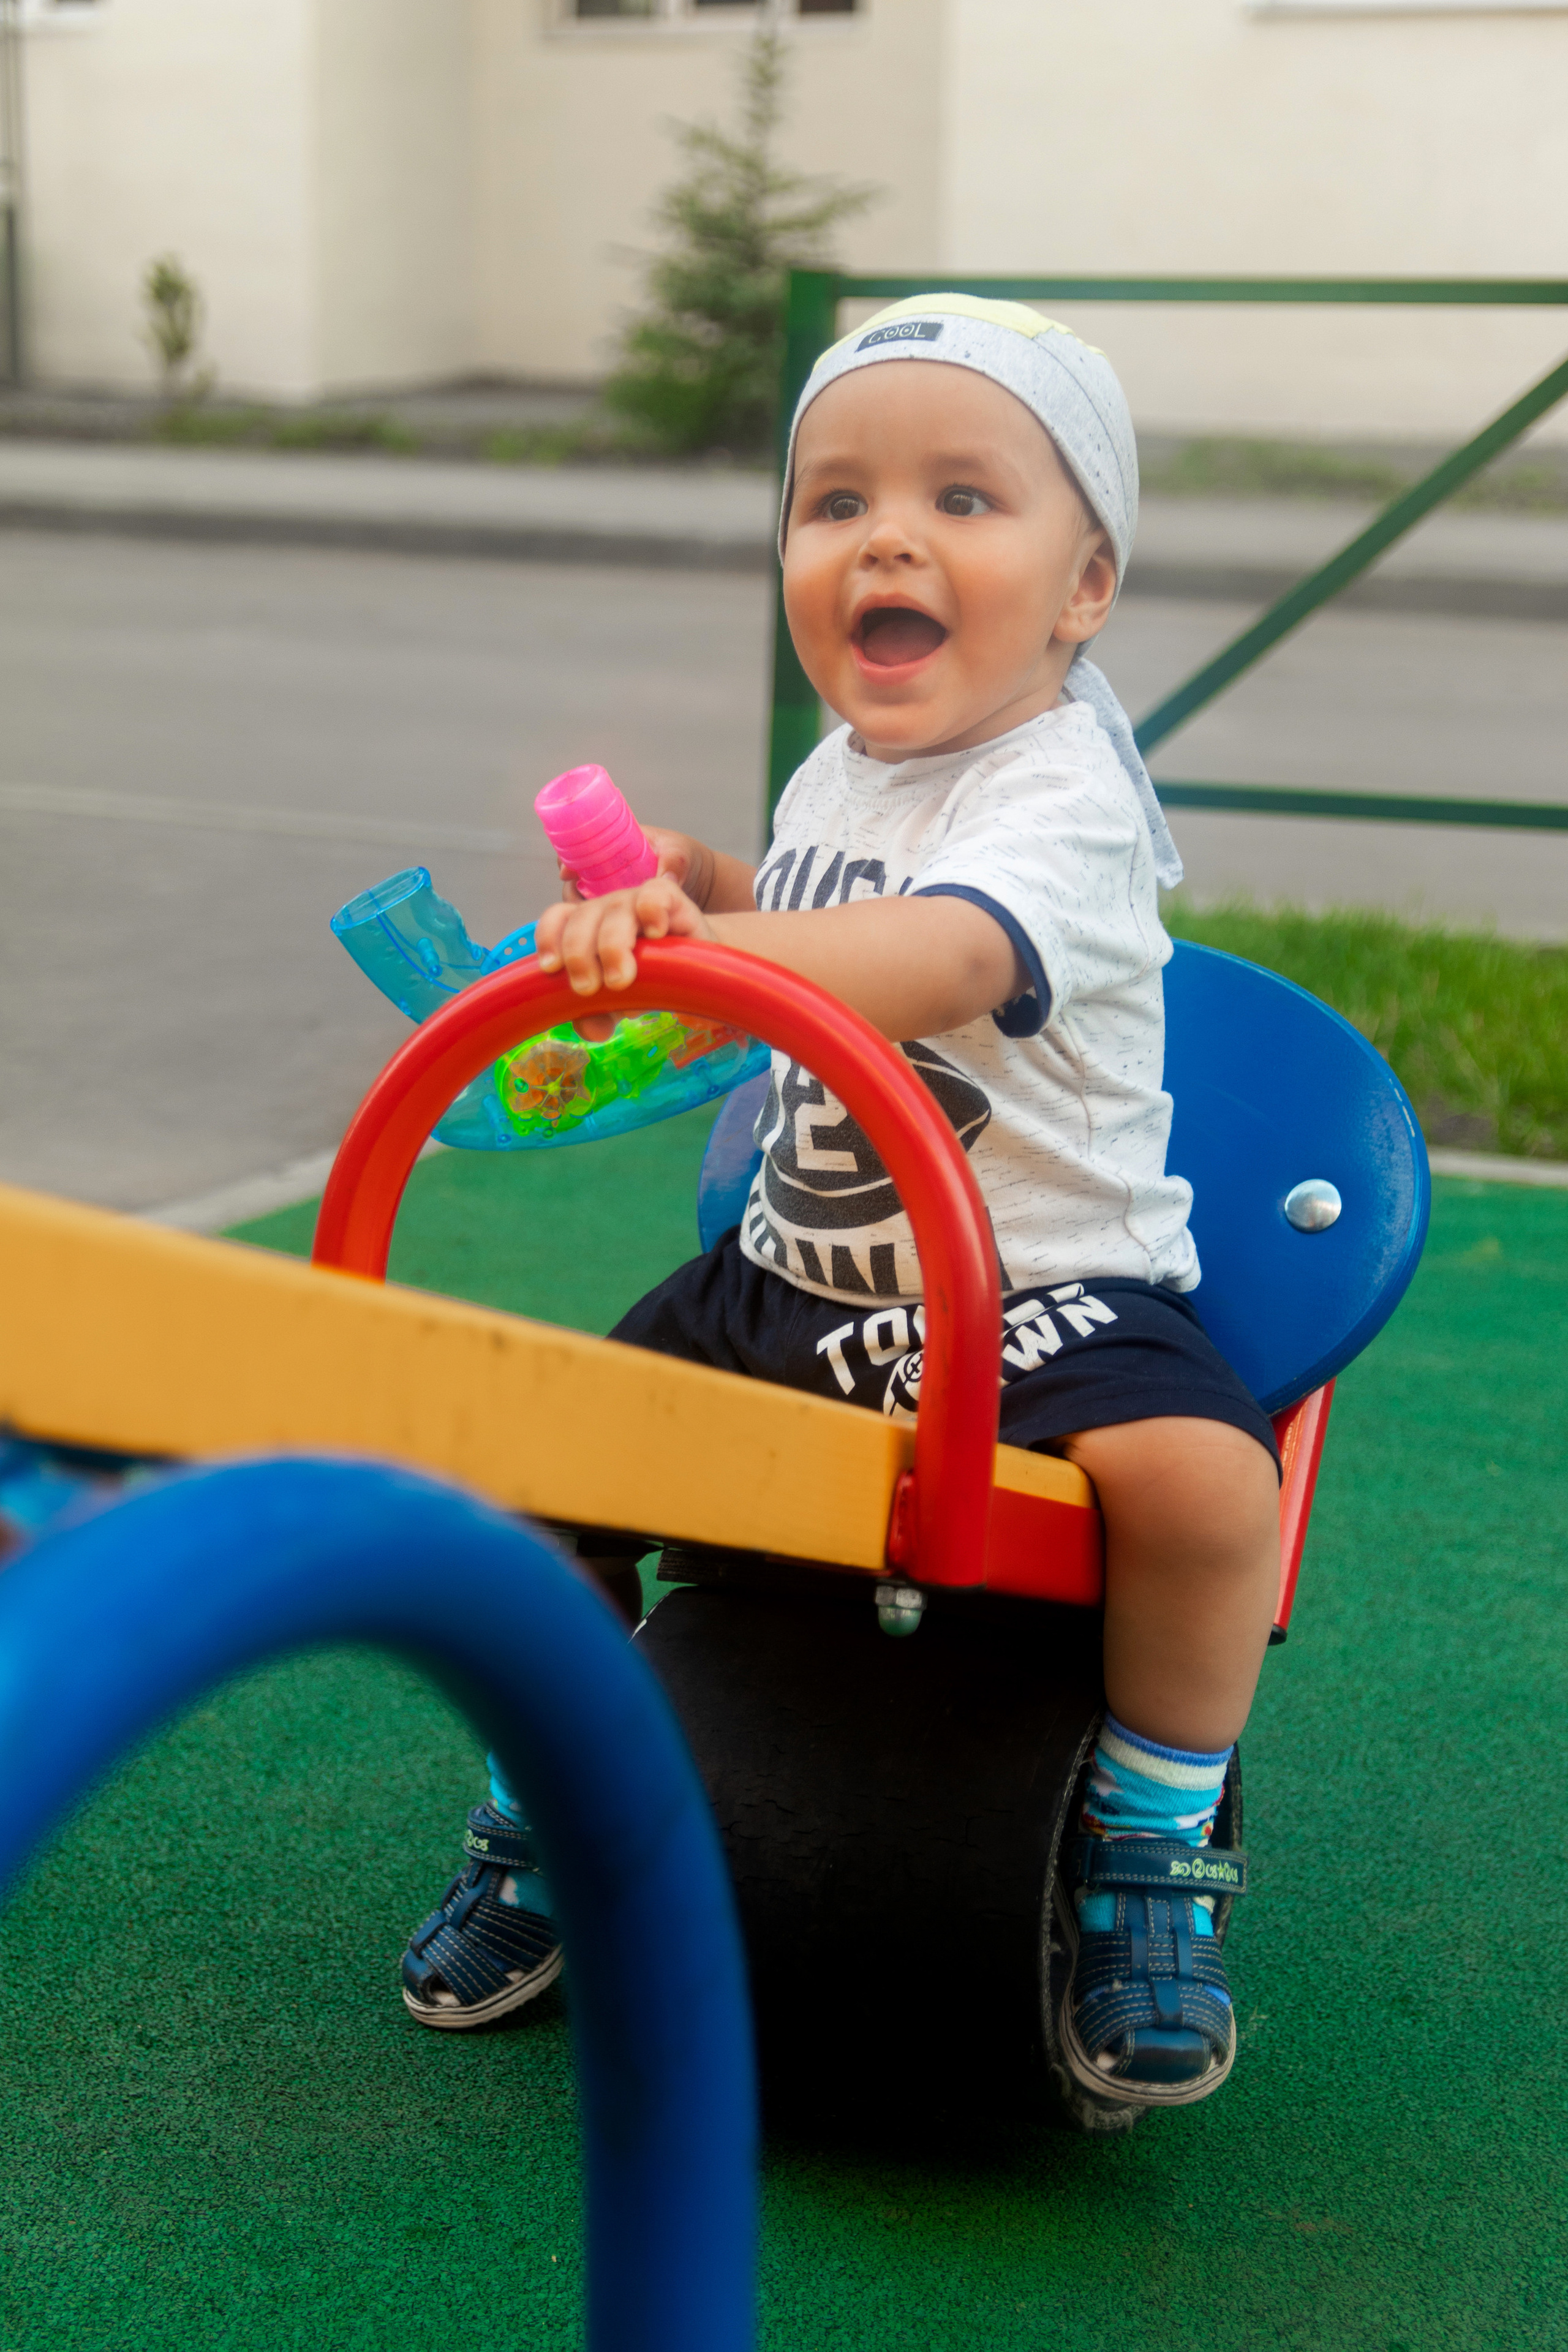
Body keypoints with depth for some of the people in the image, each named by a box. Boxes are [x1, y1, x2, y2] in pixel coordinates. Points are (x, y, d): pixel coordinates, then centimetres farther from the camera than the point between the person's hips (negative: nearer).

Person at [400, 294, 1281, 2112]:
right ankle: (540, 1819, 23)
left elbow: (940, 961, -38)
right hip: (799, 1278, 7)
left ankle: (1143, 1865, -9)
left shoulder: (1061, 796, -17)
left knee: (1199, 1477, -34)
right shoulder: (838, 775, 10)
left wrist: (688, 952, -48)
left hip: (1045, 1287, -7)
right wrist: (704, 890, 9)